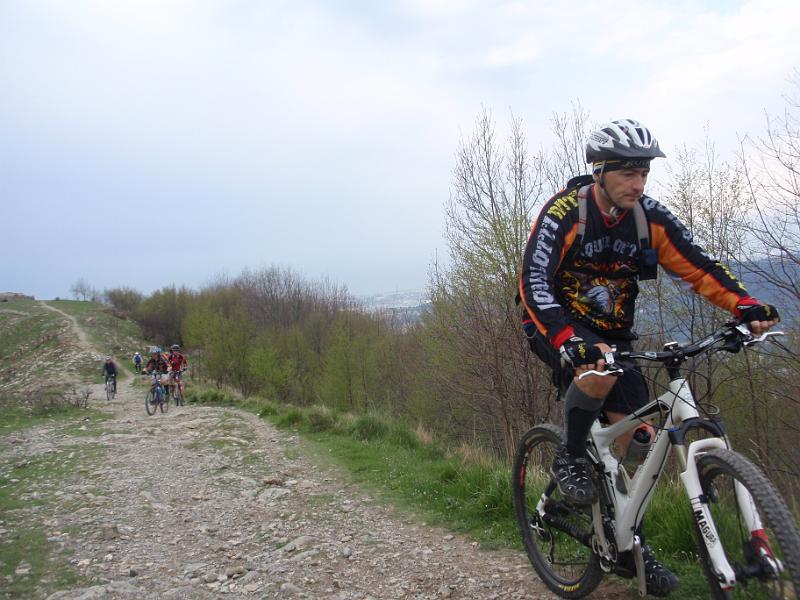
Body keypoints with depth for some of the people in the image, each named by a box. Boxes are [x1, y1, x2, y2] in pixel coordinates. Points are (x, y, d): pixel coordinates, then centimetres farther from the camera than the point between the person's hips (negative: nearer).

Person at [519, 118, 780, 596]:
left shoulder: (651, 218, -6)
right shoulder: (565, 212, -21)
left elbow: (699, 267, -5)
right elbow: (534, 283, -32)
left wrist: (745, 305, -24)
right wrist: (570, 341, -47)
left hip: (611, 333, 5)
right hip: (556, 329, -5)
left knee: (632, 434, -2)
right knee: (602, 369, -37)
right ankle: (571, 457, -10)